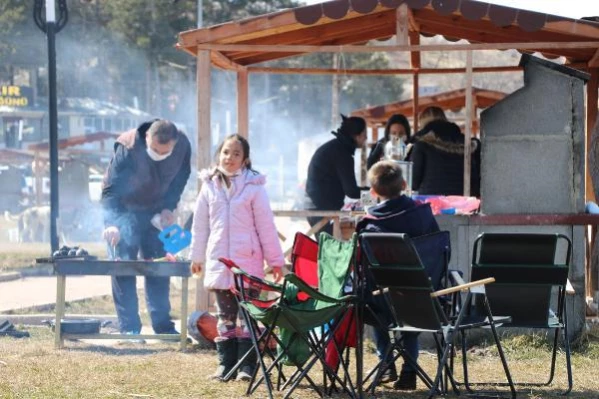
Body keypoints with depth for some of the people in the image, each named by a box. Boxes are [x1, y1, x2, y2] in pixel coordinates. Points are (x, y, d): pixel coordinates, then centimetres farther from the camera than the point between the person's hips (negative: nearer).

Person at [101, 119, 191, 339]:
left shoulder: (183, 147, -19)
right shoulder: (128, 149, -32)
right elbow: (110, 190, -31)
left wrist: (168, 208, -10)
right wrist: (113, 223, -44)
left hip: (155, 212, 4)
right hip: (124, 211, -4)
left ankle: (163, 325, 14)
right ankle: (129, 328, -5)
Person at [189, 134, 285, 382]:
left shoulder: (253, 186, -3)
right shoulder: (210, 186, 6)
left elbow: (266, 225, -2)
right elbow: (200, 224, 12)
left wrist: (275, 259, -2)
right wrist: (197, 256, 13)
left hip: (248, 261, -3)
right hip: (219, 262, 3)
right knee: (225, 315, 9)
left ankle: (247, 365, 2)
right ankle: (225, 363, 12)